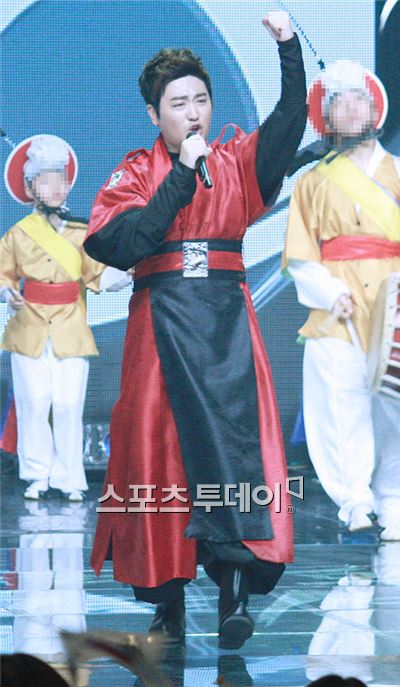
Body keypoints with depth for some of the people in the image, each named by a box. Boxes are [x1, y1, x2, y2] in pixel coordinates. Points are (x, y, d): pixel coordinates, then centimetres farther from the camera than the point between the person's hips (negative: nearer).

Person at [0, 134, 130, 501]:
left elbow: (97, 274, 1)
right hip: (30, 329, 0)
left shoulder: (80, 232, 5)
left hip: (70, 329, 0)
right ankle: (37, 476, 12)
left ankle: (68, 477, 7)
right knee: (33, 403, 0)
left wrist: (123, 275, -17)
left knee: (69, 404, -3)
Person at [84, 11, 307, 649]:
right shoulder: (137, 172, 8)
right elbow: (114, 245, -8)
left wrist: (288, 45, -17)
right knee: (158, 444, -3)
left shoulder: (238, 162, 13)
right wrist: (182, 180, -10)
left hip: (225, 317, 0)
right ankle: (168, 602, 3)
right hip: (160, 322, 0)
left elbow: (289, 123, -5)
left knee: (235, 435, -15)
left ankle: (236, 590, -22)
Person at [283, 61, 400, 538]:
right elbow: (300, 257, 7)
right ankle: (355, 505, -3)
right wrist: (331, 294, -9)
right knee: (343, 407, -7)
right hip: (336, 315, 0)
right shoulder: (313, 183, 15)